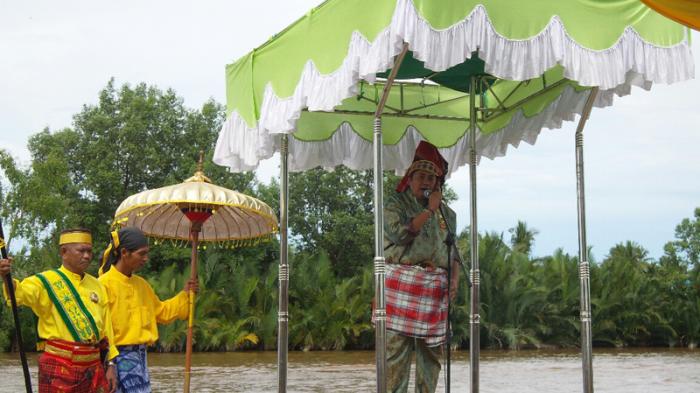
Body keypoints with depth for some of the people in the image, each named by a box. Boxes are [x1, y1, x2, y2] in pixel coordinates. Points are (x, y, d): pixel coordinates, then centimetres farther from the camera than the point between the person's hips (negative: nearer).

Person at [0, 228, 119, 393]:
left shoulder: (96, 286, 13)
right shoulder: (47, 282, -3)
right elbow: (21, 292, -24)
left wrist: (110, 364, 13)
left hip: (94, 366, 5)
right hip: (60, 367, -5)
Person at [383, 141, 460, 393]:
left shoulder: (446, 212, 18)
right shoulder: (395, 203, 5)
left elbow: (453, 249, 18)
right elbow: (400, 233, -13)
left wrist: (455, 278, 1)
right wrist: (429, 210, -6)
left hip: (435, 285, 4)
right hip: (401, 283, -4)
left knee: (431, 348, 5)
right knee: (396, 345, -7)